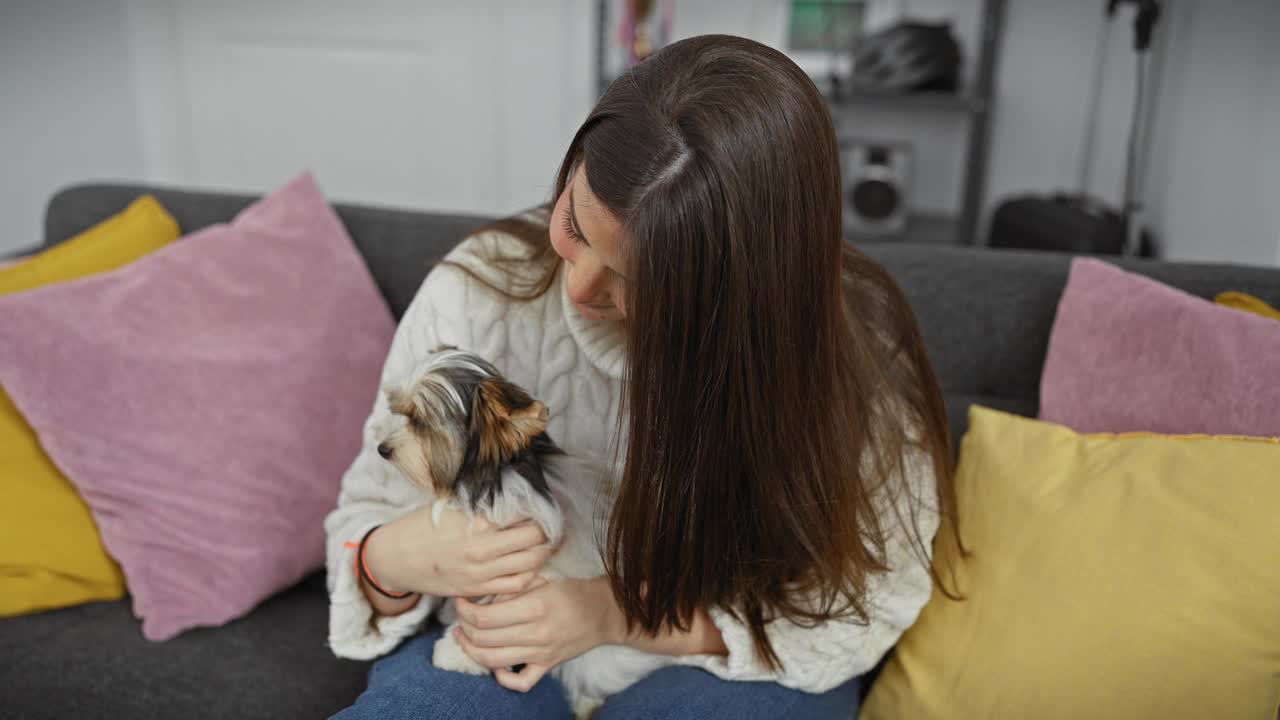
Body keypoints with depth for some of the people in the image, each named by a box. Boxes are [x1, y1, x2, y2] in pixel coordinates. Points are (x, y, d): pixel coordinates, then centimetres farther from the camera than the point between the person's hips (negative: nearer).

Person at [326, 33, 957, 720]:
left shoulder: (859, 349, -20)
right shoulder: (475, 295, -16)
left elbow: (864, 601, -11)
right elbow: (369, 520, -3)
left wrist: (620, 612, -22)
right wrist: (392, 562, -28)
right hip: (506, 644, 2)